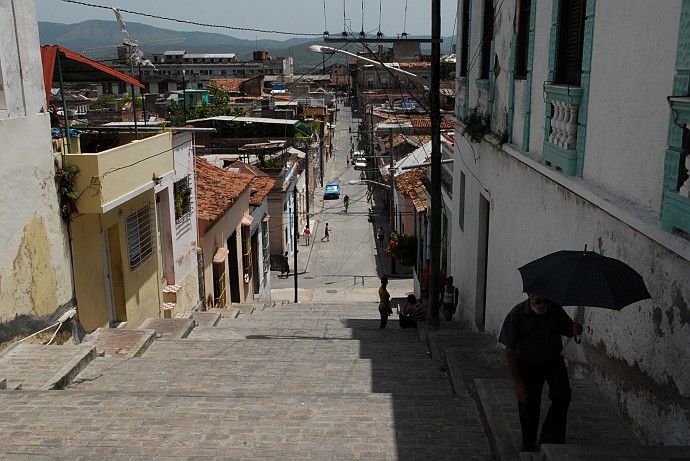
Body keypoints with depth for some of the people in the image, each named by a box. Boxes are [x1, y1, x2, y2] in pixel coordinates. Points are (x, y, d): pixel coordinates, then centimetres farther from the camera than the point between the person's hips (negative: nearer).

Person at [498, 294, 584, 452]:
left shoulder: (555, 310, -12)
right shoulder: (516, 314, -21)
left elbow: (568, 331, 7)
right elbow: (510, 352, -17)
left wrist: (575, 330, -21)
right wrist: (518, 383, -20)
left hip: (553, 361, 2)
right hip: (528, 365, -2)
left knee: (562, 394, -21)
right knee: (528, 407, 3)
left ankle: (550, 440, -8)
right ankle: (528, 447, 26)